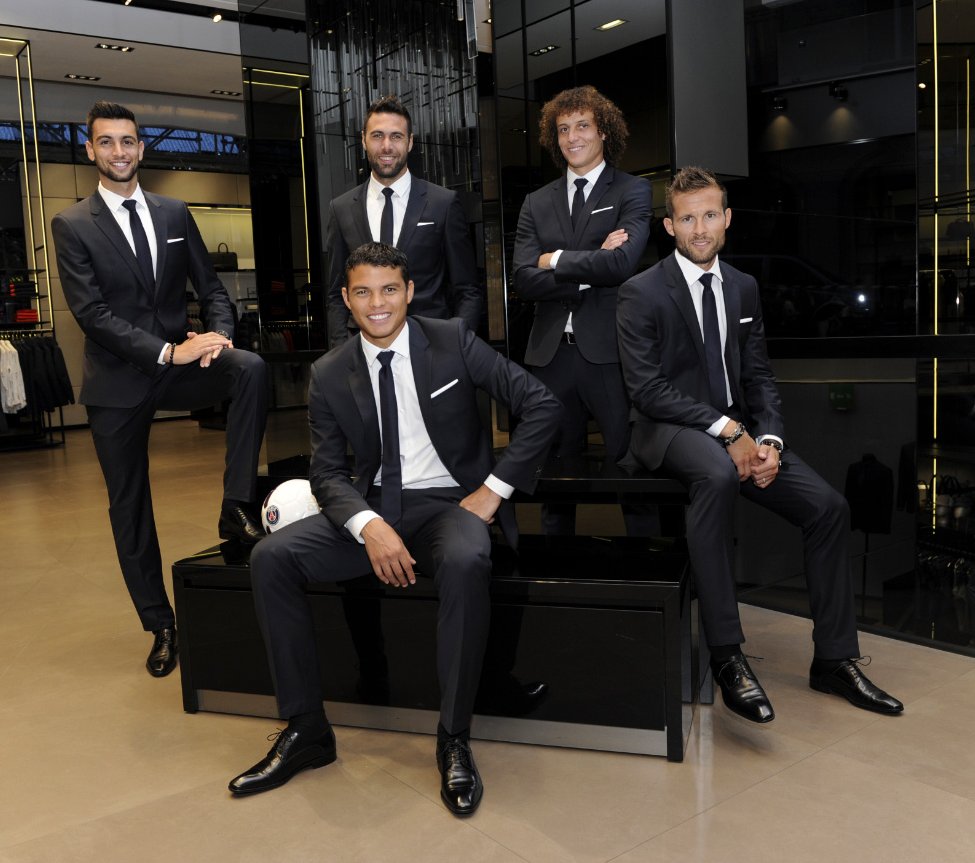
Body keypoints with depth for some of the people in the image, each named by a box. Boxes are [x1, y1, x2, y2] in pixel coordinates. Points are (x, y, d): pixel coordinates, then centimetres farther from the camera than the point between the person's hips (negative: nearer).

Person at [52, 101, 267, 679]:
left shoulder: (174, 214, 8)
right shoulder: (72, 226, -3)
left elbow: (210, 287, 8)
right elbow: (91, 312, -13)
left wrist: (218, 335, -14)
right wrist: (167, 351, -22)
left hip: (179, 362, 2)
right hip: (118, 381, -1)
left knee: (250, 368, -29)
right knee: (129, 506, 6)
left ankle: (237, 507, -20)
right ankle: (161, 625, 22)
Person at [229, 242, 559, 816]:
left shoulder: (453, 342, -3)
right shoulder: (330, 375, 4)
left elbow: (542, 405, -6)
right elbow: (328, 471, 1)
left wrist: (494, 490, -11)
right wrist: (370, 526, -20)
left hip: (449, 504, -3)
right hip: (374, 506, 4)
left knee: (466, 563, -38)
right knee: (271, 558, -17)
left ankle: (454, 740, -20)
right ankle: (306, 730, -4)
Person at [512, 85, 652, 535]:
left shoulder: (632, 191, 3)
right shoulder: (537, 203, 14)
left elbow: (621, 263, -14)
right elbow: (524, 280, 1)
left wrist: (555, 259, -5)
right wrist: (590, 269, -9)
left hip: (611, 351, -4)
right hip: (551, 352, 4)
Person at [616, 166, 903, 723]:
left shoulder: (744, 288, 13)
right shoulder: (642, 293, -5)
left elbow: (759, 376, 11)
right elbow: (646, 388, -14)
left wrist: (768, 439, -9)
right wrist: (727, 430, -22)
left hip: (740, 431, 6)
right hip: (671, 430, -6)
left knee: (829, 506, -10)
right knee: (718, 473, -39)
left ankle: (835, 660, 6)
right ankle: (727, 657, -32)